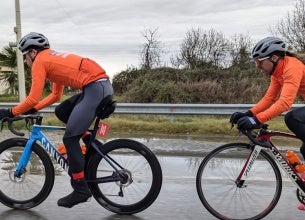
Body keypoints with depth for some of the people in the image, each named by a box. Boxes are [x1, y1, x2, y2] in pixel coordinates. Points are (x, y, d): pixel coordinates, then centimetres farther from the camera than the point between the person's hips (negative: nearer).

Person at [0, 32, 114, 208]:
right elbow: (56, 96, 30)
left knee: (70, 139, -5)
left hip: (95, 88, -9)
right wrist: (32, 110, 27)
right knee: (61, 112, 21)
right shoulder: (54, 59, 28)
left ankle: (81, 190, -1)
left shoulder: (39, 62, 1)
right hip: (102, 85, 9)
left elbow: (33, 98, -6)